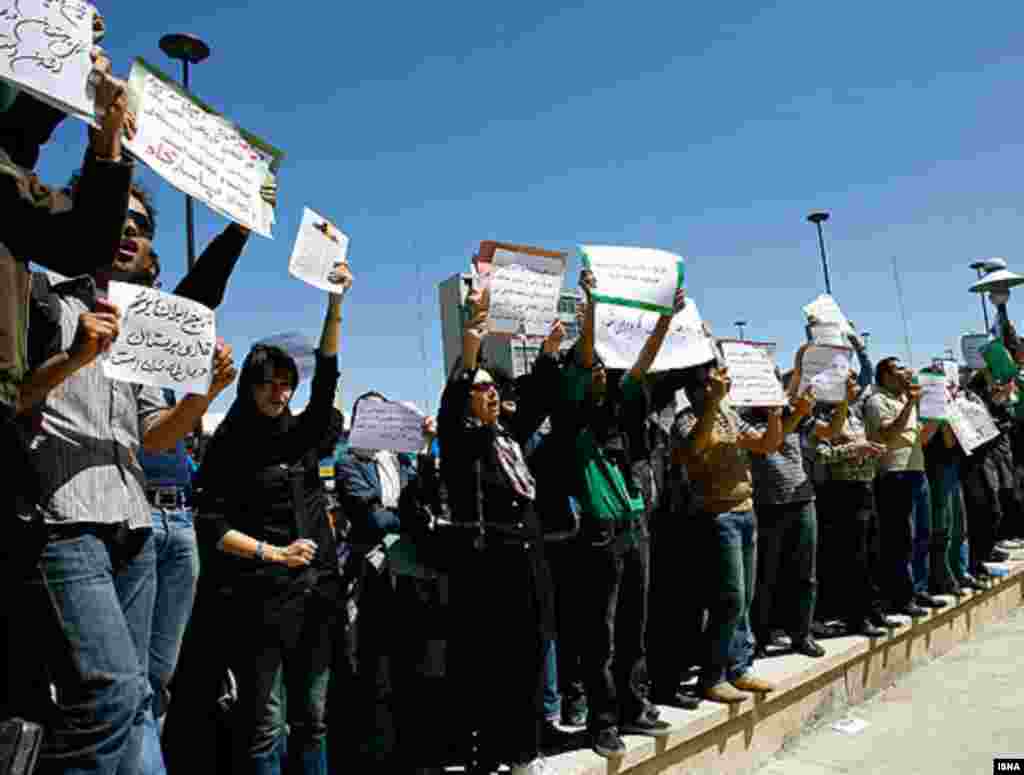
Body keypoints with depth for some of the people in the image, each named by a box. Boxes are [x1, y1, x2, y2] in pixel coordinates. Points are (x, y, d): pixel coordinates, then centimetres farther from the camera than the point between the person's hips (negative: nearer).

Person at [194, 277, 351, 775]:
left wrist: (336, 302, -4)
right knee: (263, 721, 1)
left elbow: (327, 377, 2)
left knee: (311, 717, 13)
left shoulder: (300, 434, 11)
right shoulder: (229, 445, -2)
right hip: (260, 595, -5)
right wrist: (273, 553, -13)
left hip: (315, 591, 5)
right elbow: (210, 525, -7)